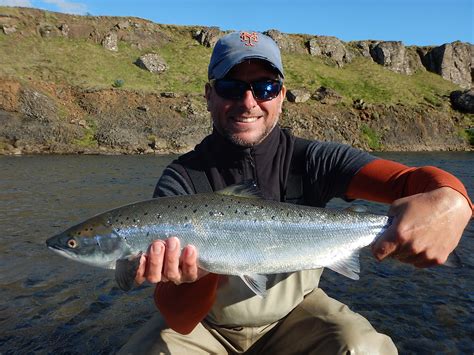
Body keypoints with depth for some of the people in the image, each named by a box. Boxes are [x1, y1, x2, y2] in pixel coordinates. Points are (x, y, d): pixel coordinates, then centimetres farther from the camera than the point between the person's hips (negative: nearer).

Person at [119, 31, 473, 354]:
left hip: (294, 311, 1)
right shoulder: (181, 181, -19)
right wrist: (198, 272, -45)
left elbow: (409, 180, -26)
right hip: (208, 323, 1)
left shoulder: (312, 160, -15)